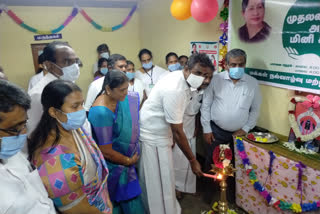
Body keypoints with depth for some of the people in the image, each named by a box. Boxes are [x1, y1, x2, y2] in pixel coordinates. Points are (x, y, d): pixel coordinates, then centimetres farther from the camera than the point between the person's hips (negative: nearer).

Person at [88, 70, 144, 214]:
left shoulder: (119, 99, -9)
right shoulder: (101, 113, -31)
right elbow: (107, 152, -24)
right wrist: (129, 161, -10)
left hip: (125, 160, 7)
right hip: (114, 166, -7)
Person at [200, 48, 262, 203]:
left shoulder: (252, 83, -4)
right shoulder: (216, 79, -9)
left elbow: (255, 109, 5)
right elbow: (206, 105, -4)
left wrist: (245, 129, -1)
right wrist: (206, 129, -4)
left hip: (238, 133, 1)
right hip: (216, 130, -1)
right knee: (212, 164, 10)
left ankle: (232, 198, 36)